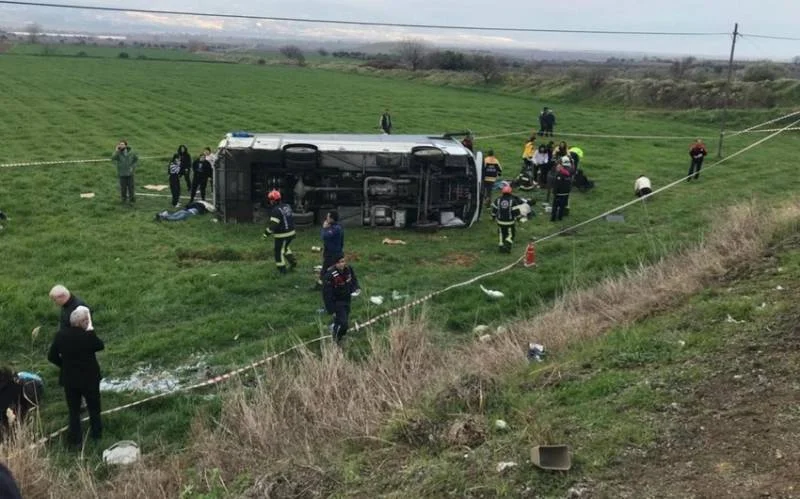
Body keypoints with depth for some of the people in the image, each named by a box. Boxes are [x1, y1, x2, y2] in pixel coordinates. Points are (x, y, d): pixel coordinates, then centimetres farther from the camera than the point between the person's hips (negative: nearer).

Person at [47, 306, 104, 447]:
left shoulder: (60, 335, -11)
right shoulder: (88, 336, -24)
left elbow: (52, 356, -2)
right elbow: (100, 346, -3)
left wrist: (65, 365, 11)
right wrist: (90, 329, -4)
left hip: (69, 379, 3)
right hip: (89, 379, -3)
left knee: (74, 410, 16)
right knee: (94, 408, 19)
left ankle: (75, 439, 23)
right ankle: (96, 433, 32)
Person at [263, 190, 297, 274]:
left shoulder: (276, 211, -22)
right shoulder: (287, 206, 5)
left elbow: (273, 225, -25)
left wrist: (266, 233, -17)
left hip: (282, 235, -8)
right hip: (291, 232, 8)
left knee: (279, 251, 8)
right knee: (285, 247, 31)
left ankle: (282, 269, 16)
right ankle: (293, 261, 28)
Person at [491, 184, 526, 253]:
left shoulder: (498, 200, -6)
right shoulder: (513, 201, -14)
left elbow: (494, 210, 2)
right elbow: (516, 211, -11)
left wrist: (494, 217, 19)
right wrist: (518, 217, 8)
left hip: (500, 221, 2)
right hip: (510, 222, -2)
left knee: (502, 234, 20)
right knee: (511, 234, 14)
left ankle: (501, 246, 24)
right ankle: (507, 245, -4)